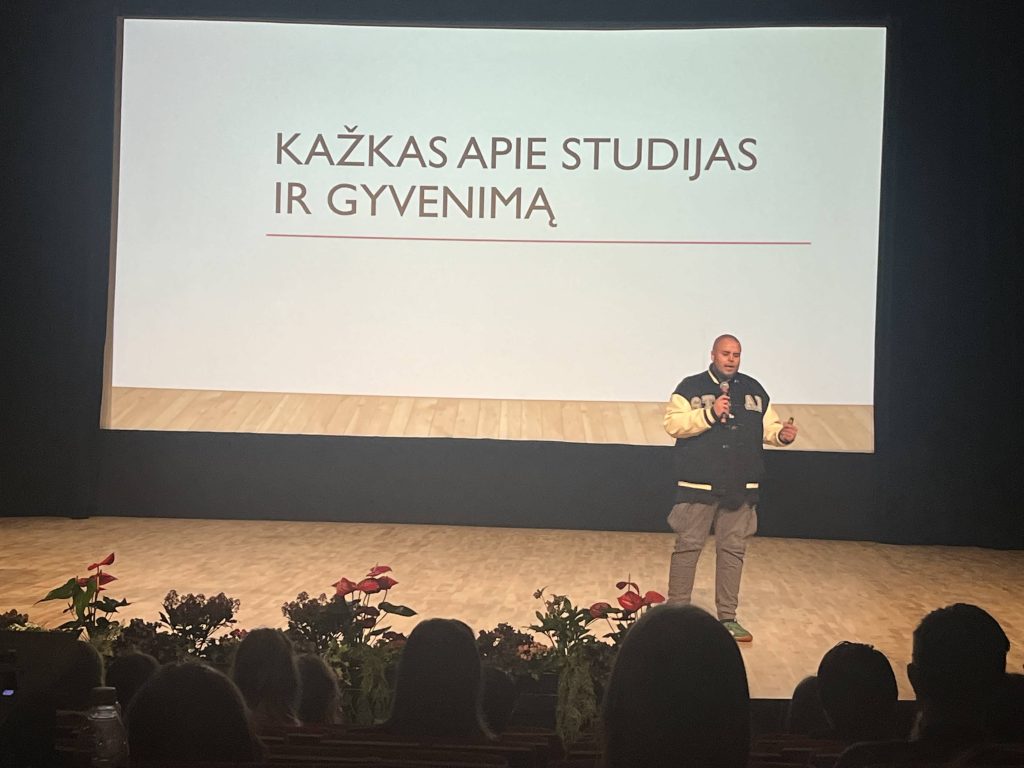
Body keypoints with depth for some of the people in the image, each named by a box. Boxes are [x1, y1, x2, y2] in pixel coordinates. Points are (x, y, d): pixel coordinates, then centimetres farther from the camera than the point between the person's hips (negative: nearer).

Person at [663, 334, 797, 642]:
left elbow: (768, 426, 13)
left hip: (740, 487, 4)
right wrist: (710, 414, -20)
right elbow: (673, 424, -11)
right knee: (688, 546, -2)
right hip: (698, 485, -4)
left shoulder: (753, 389, 12)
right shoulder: (691, 388, -1)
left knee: (733, 549, 7)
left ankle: (728, 617, 16)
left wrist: (782, 434, -9)